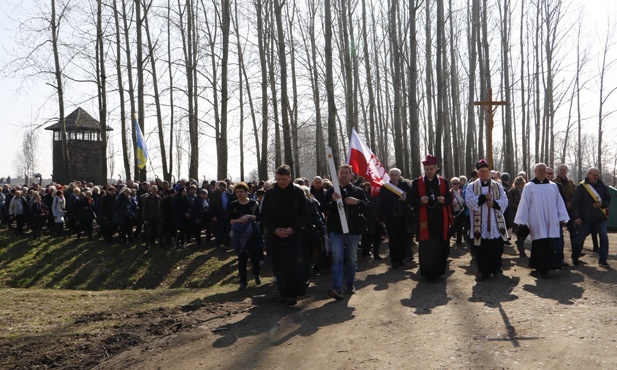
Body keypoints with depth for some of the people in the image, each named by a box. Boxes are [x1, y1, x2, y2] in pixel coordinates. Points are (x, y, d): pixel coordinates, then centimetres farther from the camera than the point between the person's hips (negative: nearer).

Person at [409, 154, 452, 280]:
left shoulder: (444, 182, 8)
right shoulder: (416, 183, 2)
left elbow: (450, 199, 9)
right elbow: (411, 200, 0)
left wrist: (444, 199, -14)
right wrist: (420, 200, -20)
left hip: (441, 220, 2)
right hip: (424, 220, -2)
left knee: (441, 246, 5)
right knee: (425, 247, -3)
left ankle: (439, 271, 19)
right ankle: (428, 272, 5)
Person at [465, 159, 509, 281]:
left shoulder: (497, 186, 9)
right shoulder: (472, 187, 3)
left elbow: (504, 201, 2)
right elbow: (469, 201, -11)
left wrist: (494, 203, -15)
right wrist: (484, 197, -17)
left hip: (496, 224, 2)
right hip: (480, 225, -2)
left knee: (497, 247, 8)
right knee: (482, 249, 0)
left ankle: (496, 267, 27)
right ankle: (484, 271, 9)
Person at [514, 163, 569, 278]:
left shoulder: (553, 186, 10)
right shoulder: (529, 187, 3)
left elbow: (559, 202, 10)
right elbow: (524, 204, 0)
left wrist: (562, 217, 3)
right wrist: (522, 221, -4)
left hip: (551, 221, 3)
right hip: (537, 222, -3)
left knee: (550, 245, 1)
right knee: (540, 245, -5)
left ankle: (544, 268, 13)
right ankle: (543, 268, 1)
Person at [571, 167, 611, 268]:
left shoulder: (602, 186, 6)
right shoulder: (581, 187, -6)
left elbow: (608, 199, 13)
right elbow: (575, 202, -8)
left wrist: (602, 204, -10)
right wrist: (577, 217, -14)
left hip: (600, 218, 3)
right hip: (585, 218, -3)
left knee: (604, 237, -10)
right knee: (580, 239, 3)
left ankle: (602, 261, -1)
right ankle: (575, 258, 24)